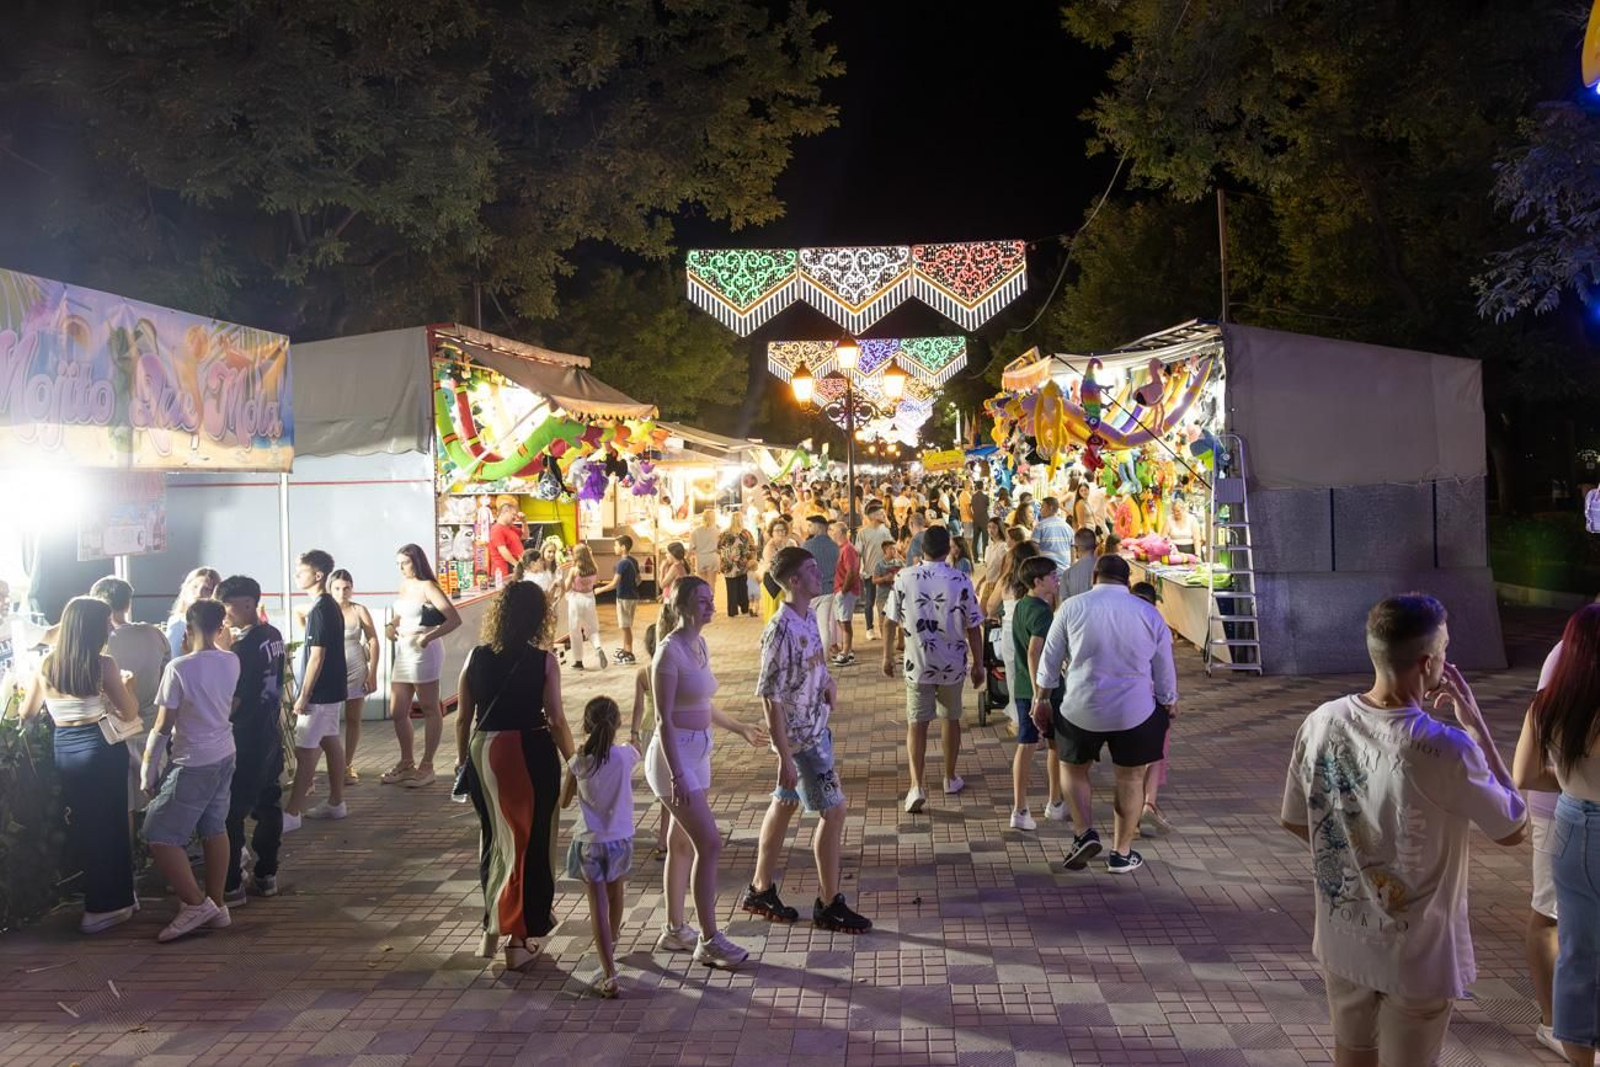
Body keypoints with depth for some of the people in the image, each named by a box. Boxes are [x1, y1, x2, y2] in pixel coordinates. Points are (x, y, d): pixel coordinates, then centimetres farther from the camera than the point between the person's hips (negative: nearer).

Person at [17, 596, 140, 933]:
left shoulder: (47, 664, 1)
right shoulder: (103, 665, -13)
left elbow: (26, 713, 10)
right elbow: (130, 711, -9)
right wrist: (126, 685, 9)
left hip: (64, 750, 5)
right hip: (102, 749, -5)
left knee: (81, 826, 16)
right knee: (110, 826, 7)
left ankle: (98, 899, 27)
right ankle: (109, 903, 14)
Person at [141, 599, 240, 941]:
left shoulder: (179, 668, -19)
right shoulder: (232, 662, -1)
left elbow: (163, 727, -15)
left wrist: (148, 771, -5)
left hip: (193, 764, -7)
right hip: (224, 757, 7)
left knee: (159, 836, 3)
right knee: (214, 829, 16)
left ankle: (196, 903, 4)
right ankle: (216, 905, 23)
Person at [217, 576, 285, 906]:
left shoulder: (246, 645, -19)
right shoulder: (273, 636, 6)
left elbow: (232, 699, -18)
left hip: (247, 739, -9)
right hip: (270, 734, 9)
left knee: (232, 812, -2)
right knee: (268, 803, 14)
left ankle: (231, 887, 2)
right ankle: (266, 875, 22)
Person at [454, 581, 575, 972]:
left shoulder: (477, 657, 0)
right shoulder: (543, 661, -10)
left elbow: (463, 717, 4)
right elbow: (556, 721, -10)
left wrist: (462, 759, 17)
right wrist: (574, 762, 2)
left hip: (484, 753, 4)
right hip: (531, 753, -4)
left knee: (495, 839, 20)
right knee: (531, 842, 9)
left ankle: (493, 930, 31)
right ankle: (519, 939, 14)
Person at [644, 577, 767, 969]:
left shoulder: (701, 646, 7)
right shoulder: (669, 651, -18)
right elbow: (663, 720, -19)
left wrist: (741, 728, 31)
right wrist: (676, 776, -23)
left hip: (697, 753, 9)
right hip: (675, 755, -9)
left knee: (682, 844, 15)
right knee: (710, 844, -9)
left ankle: (674, 930, 26)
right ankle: (709, 940, 0)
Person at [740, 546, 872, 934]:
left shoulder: (808, 617, 3)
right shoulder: (781, 632, -25)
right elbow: (770, 698, -24)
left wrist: (828, 681, 1)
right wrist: (785, 758, -24)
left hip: (816, 727, 9)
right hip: (800, 737, -9)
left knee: (785, 804, 17)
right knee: (833, 811, -3)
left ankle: (760, 890, 31)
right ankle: (829, 905, 10)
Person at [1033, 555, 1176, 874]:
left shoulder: (1072, 607, -4)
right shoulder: (1149, 613, 0)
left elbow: (1049, 659, 0)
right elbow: (1165, 670, 6)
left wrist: (1041, 698, 14)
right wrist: (1170, 703, 22)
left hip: (1081, 709, 0)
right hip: (1134, 712, 1)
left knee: (1075, 770, 21)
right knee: (1130, 778, 15)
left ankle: (1084, 833, 5)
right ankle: (1122, 853, 21)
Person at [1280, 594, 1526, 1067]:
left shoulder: (1320, 724, -12)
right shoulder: (1445, 750, -27)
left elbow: (1294, 821, 2)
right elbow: (1513, 828, -8)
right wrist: (1475, 723, -7)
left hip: (1342, 940, 4)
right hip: (1417, 953, -4)